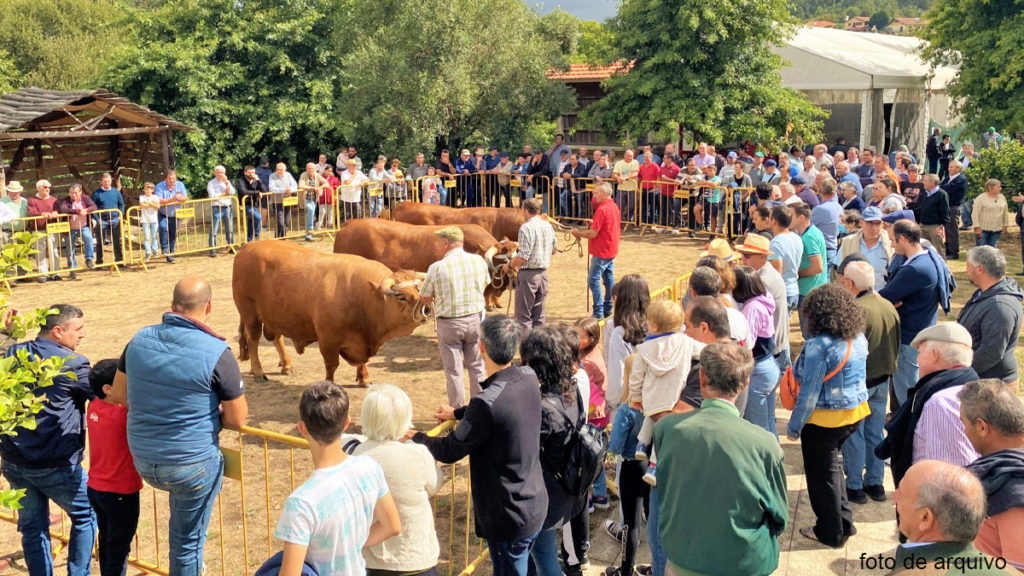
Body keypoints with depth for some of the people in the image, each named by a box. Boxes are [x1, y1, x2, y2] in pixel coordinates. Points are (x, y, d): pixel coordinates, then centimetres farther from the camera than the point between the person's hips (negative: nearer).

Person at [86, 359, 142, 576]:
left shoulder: (94, 406, -4)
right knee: (119, 547, 7)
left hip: (95, 487, 7)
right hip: (121, 492, -7)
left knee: (106, 540, 22)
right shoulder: (124, 414, -26)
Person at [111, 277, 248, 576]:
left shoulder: (140, 340, -3)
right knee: (188, 541, 11)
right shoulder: (217, 353, -19)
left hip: (143, 462, 5)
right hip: (192, 465, -5)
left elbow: (118, 395, 11)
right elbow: (238, 420, -12)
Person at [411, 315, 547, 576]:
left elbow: (450, 451, -18)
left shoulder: (487, 403, -30)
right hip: (536, 504, 7)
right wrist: (458, 413, 26)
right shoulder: (529, 378, -6)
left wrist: (415, 437, 0)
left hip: (509, 519, -7)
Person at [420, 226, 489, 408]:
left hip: (448, 323, -3)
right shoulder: (479, 261, -4)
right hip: (475, 319, 3)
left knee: (453, 371, 7)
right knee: (477, 367, 16)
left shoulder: (437, 267, -14)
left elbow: (424, 299, -3)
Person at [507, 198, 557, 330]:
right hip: (543, 272, 7)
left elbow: (523, 256, -19)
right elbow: (554, 249, 17)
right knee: (539, 313, 14)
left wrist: (510, 264, -4)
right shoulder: (548, 226, 7)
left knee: (523, 315, 1)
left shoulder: (526, 228, -16)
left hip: (528, 273, -7)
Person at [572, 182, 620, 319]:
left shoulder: (602, 210, -20)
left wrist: (578, 233, -6)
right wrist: (594, 223, 11)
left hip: (601, 252, -10)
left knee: (593, 279, -6)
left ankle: (598, 312, -7)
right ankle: (608, 310, 20)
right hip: (611, 250, 10)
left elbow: (593, 233, -20)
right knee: (609, 279, 14)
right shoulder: (614, 207, 10)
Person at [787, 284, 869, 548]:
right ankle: (844, 522, 34)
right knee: (832, 465, 26)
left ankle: (831, 533, 24)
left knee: (822, 474, 11)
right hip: (856, 412, 8)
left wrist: (794, 426, -12)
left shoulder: (818, 345, -24)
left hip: (825, 419, -8)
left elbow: (810, 392, -21)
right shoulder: (859, 338, -2)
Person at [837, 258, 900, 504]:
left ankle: (855, 486, 16)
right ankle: (875, 483, 28)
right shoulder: (889, 306, 0)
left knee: (853, 435, 6)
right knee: (875, 432, 17)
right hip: (883, 380, 7)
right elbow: (897, 345, 9)